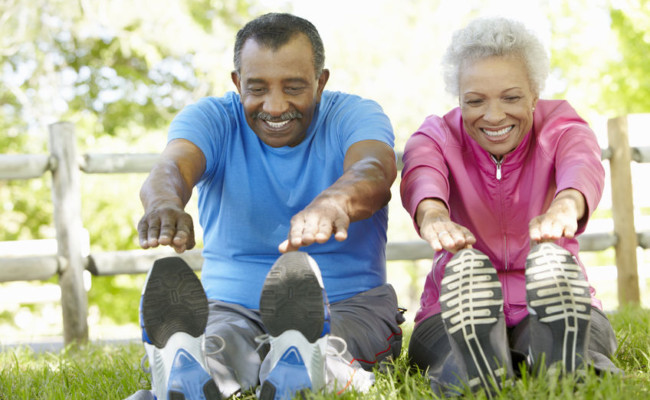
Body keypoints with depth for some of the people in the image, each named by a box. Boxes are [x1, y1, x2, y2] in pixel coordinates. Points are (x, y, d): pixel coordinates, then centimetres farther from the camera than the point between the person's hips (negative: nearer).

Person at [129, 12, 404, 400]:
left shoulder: (356, 116, -2)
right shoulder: (212, 118, 2)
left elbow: (374, 170, -27)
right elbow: (172, 167, -22)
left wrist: (334, 201, -54)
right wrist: (165, 203, -51)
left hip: (348, 305, 0)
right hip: (234, 306, 1)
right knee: (219, 344, -37)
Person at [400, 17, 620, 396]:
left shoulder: (560, 126, -2)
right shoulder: (437, 136, 0)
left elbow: (582, 165, -28)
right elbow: (421, 178, -27)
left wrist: (565, 206, -56)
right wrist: (432, 215, -55)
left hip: (553, 304, 0)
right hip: (459, 309, 0)